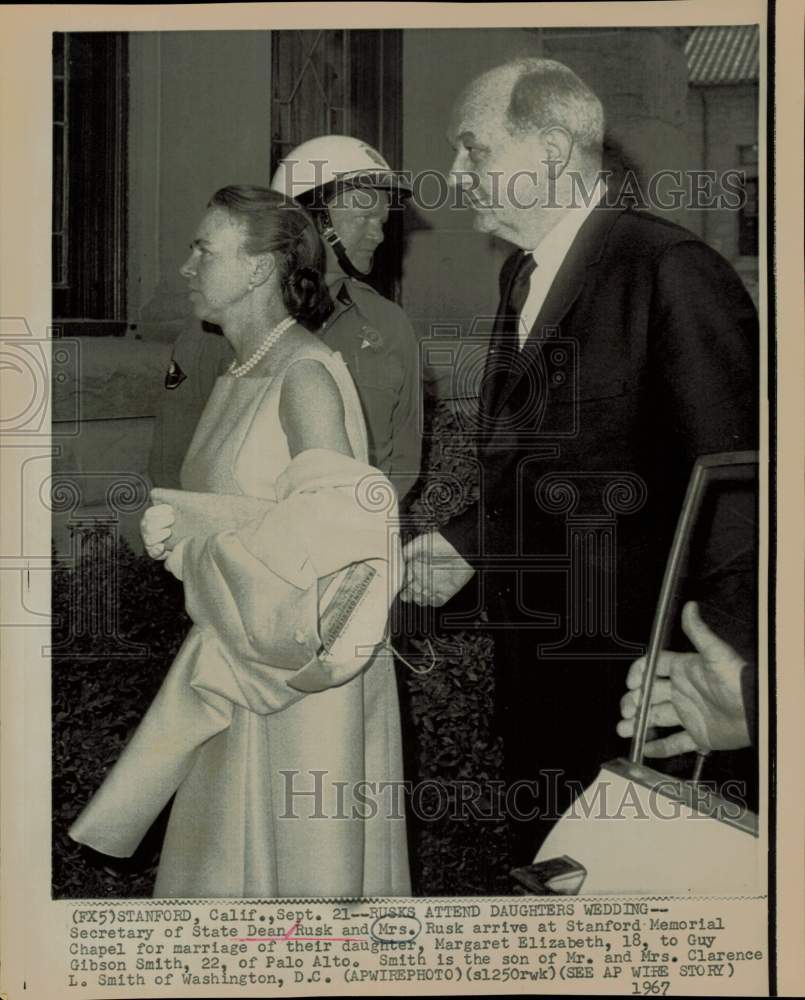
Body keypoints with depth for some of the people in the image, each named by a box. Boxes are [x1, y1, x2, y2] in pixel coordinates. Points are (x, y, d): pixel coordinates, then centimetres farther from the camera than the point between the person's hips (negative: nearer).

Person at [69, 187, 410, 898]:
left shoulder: (306, 376, -16)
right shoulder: (239, 376, 10)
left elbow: (326, 532, -25)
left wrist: (190, 529, -17)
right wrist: (182, 533, 0)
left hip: (301, 656, -8)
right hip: (240, 664, 8)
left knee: (301, 859, 6)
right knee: (228, 852, 17)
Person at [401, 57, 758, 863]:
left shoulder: (670, 270, -17)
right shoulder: (522, 275, 10)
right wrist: (467, 543, 7)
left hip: (626, 659, -8)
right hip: (531, 640, 8)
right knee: (542, 849, 19)